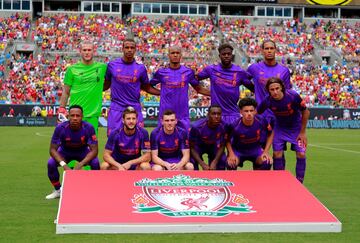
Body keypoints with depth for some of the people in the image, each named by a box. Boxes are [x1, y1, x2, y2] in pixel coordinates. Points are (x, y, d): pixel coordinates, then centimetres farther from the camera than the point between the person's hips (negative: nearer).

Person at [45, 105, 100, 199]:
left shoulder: (88, 128, -28)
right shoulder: (60, 128, -28)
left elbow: (94, 150, -27)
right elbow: (53, 149, -23)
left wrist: (80, 164, -41)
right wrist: (63, 164, -40)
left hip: (83, 151, -1)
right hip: (65, 152, 1)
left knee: (95, 163, -29)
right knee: (51, 163, -26)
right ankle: (58, 190, -1)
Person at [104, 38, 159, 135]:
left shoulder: (141, 68, 3)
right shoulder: (112, 65, 3)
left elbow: (146, 87, 14)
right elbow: (106, 85, 13)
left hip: (135, 108, 0)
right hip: (116, 108, 0)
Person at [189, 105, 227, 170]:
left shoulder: (223, 126, -28)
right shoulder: (197, 127, -35)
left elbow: (222, 146, -14)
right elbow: (192, 148, -25)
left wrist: (215, 162, -28)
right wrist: (202, 164, -35)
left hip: (213, 145, 3)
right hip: (198, 145, -3)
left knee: (222, 160, -20)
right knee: (192, 161, -29)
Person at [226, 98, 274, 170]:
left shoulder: (261, 121, -23)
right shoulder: (235, 125, -28)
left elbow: (270, 134, -2)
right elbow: (227, 140, -9)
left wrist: (266, 152, -8)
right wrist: (231, 154, -24)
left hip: (255, 149, 2)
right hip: (238, 150, -2)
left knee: (267, 162, -25)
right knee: (231, 164, -31)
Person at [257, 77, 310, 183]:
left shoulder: (293, 96, -29)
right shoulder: (267, 101, -24)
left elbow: (305, 112, -14)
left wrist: (302, 132, -9)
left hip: (296, 128, -1)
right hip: (279, 128, 1)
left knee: (301, 154, -10)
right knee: (277, 154, -7)